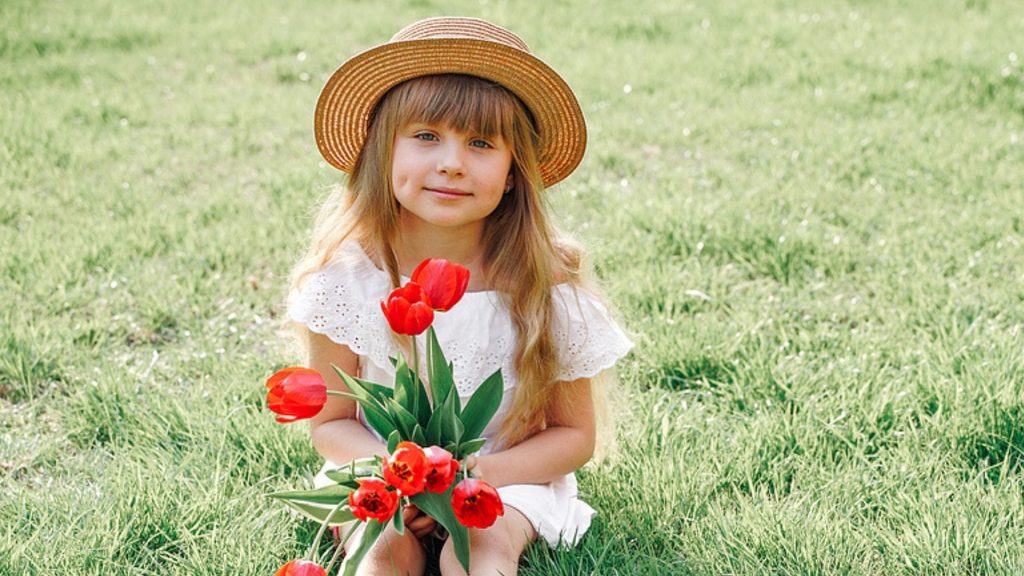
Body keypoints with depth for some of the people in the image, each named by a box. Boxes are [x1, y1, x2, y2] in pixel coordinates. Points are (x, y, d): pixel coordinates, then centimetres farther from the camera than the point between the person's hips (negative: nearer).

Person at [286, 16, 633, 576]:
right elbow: (330, 422, -3)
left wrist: (475, 474, -21)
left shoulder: (543, 289, -14)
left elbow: (574, 435, -4)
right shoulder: (347, 278, -13)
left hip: (507, 477, 0)